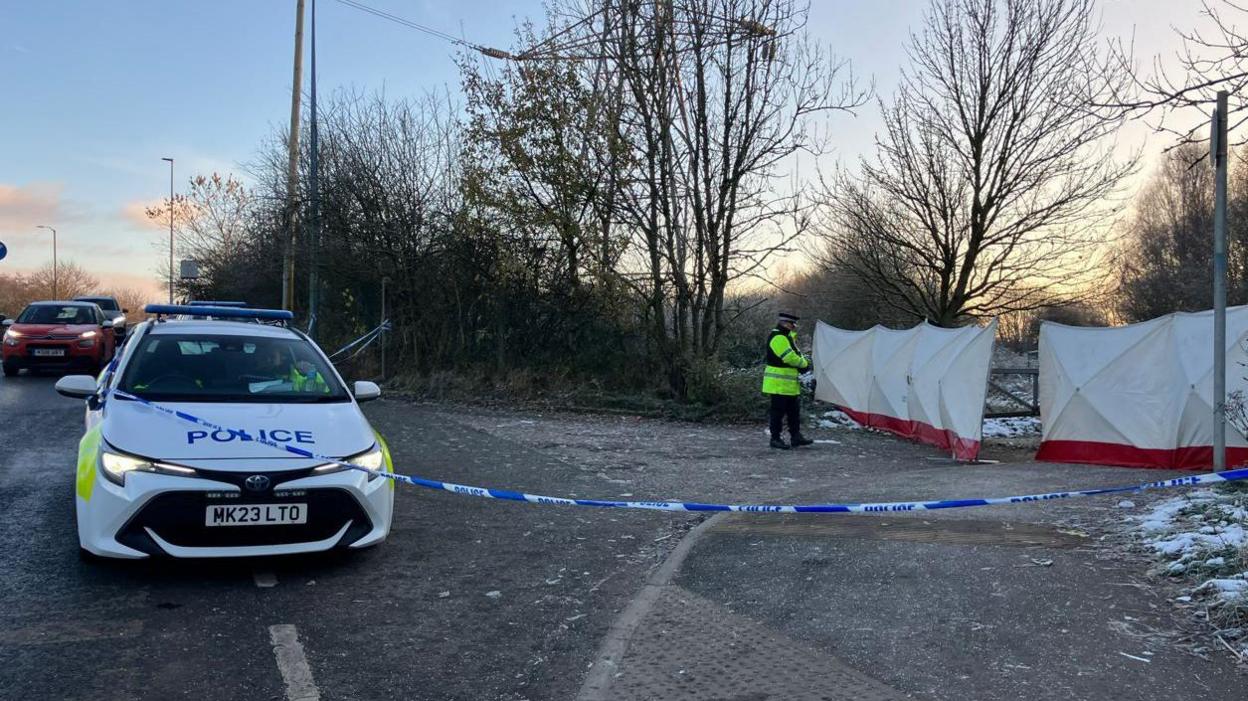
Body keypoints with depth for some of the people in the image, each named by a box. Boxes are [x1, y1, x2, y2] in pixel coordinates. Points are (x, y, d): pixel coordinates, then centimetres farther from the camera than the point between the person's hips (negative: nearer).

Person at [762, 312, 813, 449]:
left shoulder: (786, 336, 17)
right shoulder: (778, 338, -19)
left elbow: (795, 353, 21)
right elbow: (789, 357, -23)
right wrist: (804, 363, -7)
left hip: (789, 384, 11)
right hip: (779, 384, -11)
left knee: (794, 411, 13)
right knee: (778, 411, -3)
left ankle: (796, 436, 20)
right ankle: (775, 439, 4)